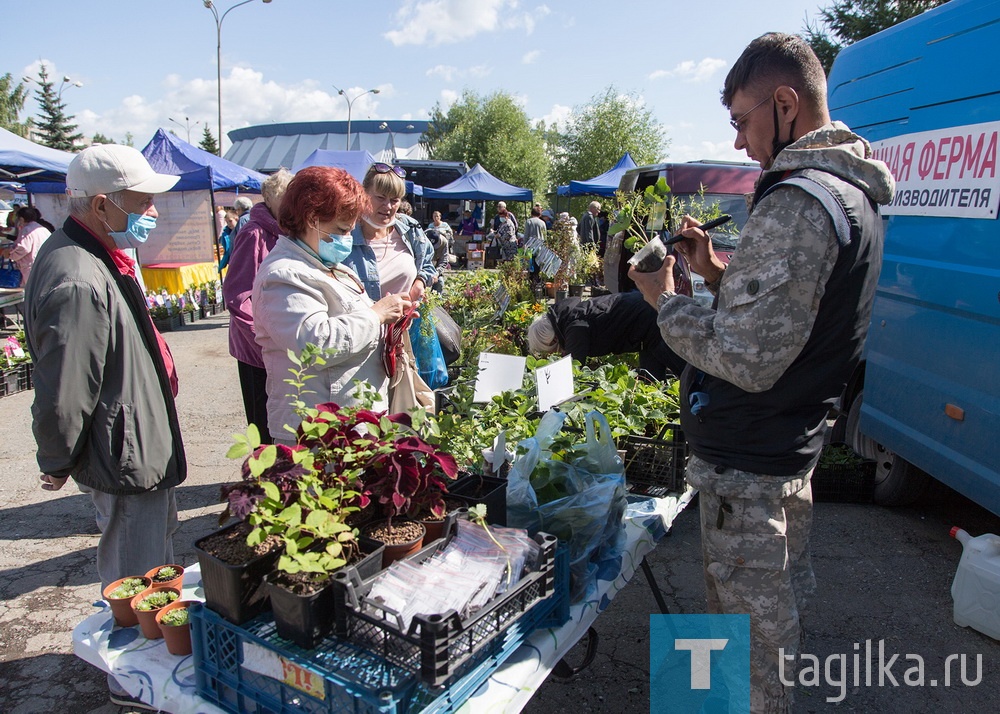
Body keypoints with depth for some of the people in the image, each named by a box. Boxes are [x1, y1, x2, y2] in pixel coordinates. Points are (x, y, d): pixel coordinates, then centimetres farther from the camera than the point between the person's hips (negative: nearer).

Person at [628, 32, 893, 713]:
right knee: (782, 598, 27)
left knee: (750, 619, 6)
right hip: (795, 440, 11)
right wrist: (718, 271, 6)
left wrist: (665, 299, -14)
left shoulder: (797, 203, -24)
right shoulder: (853, 192, 10)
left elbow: (747, 359, -27)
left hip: (747, 462, -11)